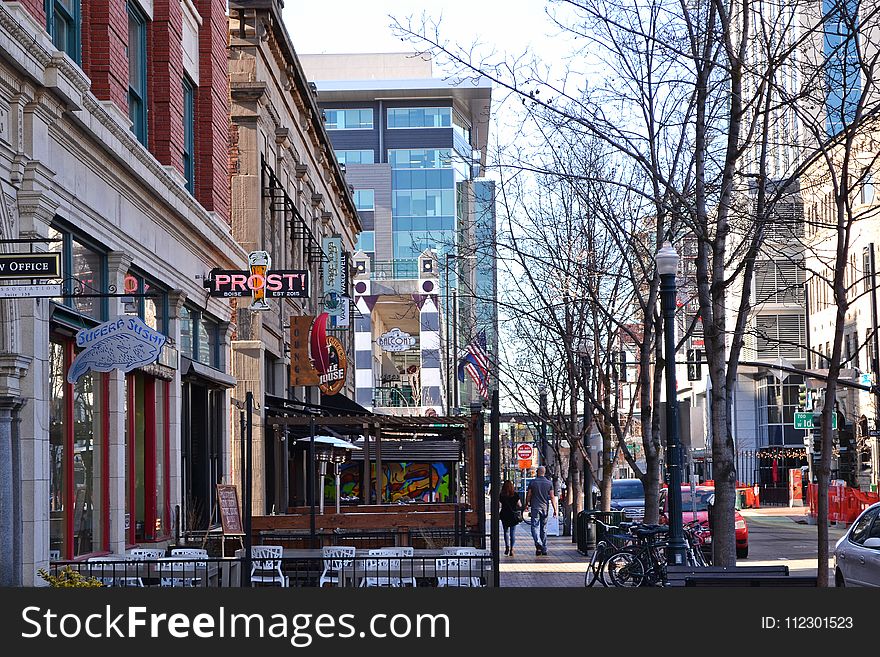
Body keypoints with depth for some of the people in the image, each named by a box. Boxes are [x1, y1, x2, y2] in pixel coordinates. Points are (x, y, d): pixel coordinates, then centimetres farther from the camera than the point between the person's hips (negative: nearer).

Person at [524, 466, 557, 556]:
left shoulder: (533, 482, -3)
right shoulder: (549, 483, 2)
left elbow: (528, 495, 0)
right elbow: (552, 497, -2)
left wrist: (527, 505, 15)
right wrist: (555, 509, 0)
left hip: (535, 507, -3)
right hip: (545, 508, 3)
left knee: (535, 527, -3)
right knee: (544, 528, 11)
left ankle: (538, 543, -28)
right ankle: (544, 549, 13)